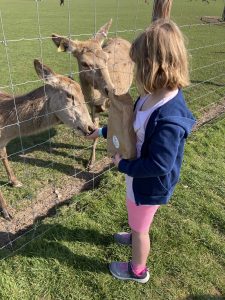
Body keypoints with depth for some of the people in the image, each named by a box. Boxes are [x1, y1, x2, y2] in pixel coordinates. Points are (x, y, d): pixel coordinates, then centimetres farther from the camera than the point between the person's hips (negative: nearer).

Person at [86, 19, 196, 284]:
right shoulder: (152, 95, -9)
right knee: (138, 220, 34)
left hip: (149, 185, -8)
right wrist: (104, 131, 16)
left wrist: (123, 165, -19)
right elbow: (131, 122, 9)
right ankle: (137, 237, 66)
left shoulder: (169, 119, -37)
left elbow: (158, 166, -32)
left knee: (139, 227, 18)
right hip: (138, 176, 8)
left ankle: (137, 271, 47)